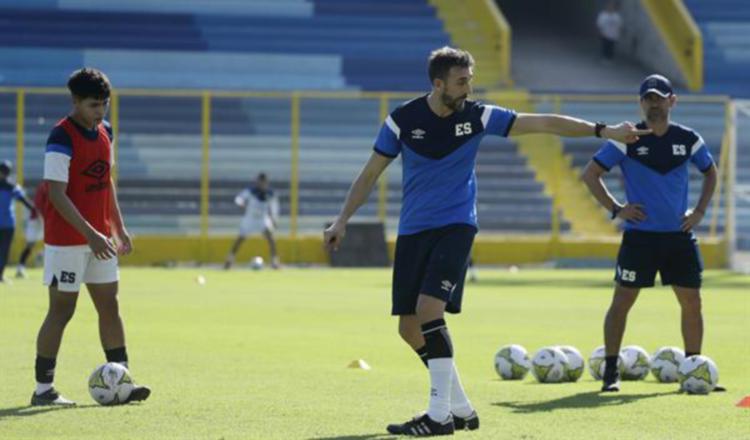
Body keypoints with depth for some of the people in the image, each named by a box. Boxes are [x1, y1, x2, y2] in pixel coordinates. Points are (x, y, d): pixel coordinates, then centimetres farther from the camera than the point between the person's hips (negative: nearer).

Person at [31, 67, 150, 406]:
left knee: (110, 306, 6)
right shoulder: (62, 138, -17)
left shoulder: (104, 132, 9)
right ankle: (43, 389, 5)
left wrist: (118, 228, 15)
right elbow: (56, 194, -22)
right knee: (62, 310, -3)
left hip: (99, 239, 8)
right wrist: (91, 234, -27)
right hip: (66, 239, -8)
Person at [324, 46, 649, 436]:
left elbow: (542, 123, -5)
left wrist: (602, 131, -10)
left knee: (429, 311, -21)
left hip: (455, 226, -3)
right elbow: (371, 173, 5)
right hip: (413, 230, 3)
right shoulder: (404, 119, -4)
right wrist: (342, 221, -1)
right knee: (409, 327, 0)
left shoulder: (477, 116, -4)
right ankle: (461, 409, 15)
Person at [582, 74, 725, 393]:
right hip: (639, 235, -3)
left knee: (692, 303, 4)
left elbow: (710, 173, 20)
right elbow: (590, 174, -1)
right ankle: (610, 372, 4)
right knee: (622, 302, -4)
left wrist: (699, 211, 9)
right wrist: (615, 209, -7)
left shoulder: (688, 139, 4)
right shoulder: (627, 140, -5)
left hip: (679, 235, 3)